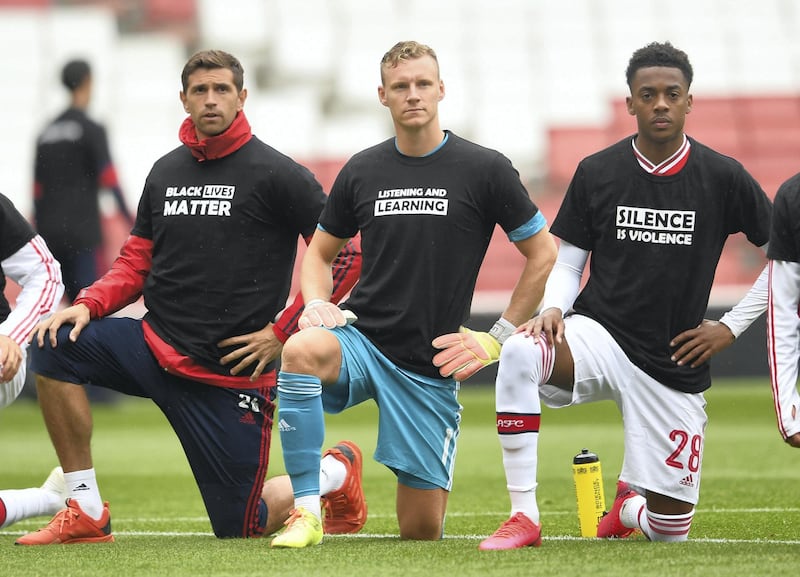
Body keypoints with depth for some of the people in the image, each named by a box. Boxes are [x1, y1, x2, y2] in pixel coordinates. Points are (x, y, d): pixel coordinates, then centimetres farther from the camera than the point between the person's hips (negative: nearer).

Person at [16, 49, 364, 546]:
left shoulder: (276, 174, -8)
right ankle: (87, 514, -12)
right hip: (155, 347, 5)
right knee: (56, 345, -19)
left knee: (240, 527, 0)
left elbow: (346, 255, -11)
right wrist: (88, 305, -6)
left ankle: (336, 472, 33)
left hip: (229, 374, -5)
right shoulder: (166, 172, 9)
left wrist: (283, 330, -13)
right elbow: (137, 262, 14)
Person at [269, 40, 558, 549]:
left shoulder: (485, 169, -4)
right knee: (301, 350, -36)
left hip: (432, 367, -1)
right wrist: (318, 305, -3)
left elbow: (544, 256, 3)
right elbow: (320, 253, 18)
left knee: (421, 530, -1)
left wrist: (497, 339, -2)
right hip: (363, 338, 2)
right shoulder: (362, 171, 5)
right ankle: (307, 513, -26)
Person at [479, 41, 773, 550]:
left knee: (671, 531, 0)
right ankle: (524, 517, -27)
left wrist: (731, 327, 1)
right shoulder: (596, 173, 0)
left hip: (675, 368, 0)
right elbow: (568, 262, 7)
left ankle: (629, 503, 40)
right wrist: (553, 309, -14)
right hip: (599, 335, 0)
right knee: (520, 353, -36)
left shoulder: (723, 178, -3)